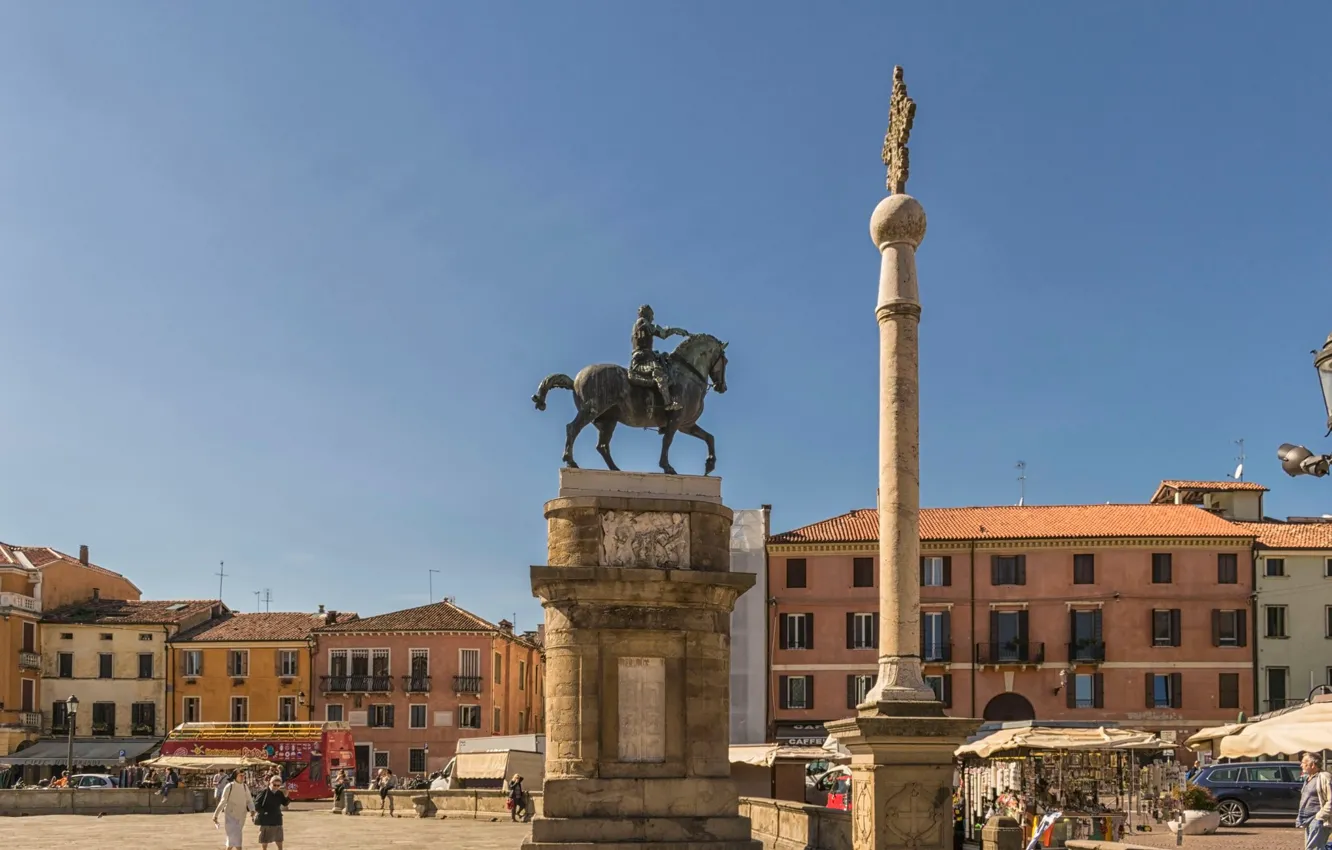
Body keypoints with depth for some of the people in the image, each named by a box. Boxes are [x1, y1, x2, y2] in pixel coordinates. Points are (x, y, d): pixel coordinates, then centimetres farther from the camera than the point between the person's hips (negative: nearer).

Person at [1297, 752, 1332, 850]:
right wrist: (1300, 818, 22)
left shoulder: (1324, 777, -10)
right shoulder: (1308, 779, 21)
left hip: (1318, 821, -10)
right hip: (1309, 822, 10)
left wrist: (1320, 816, -20)